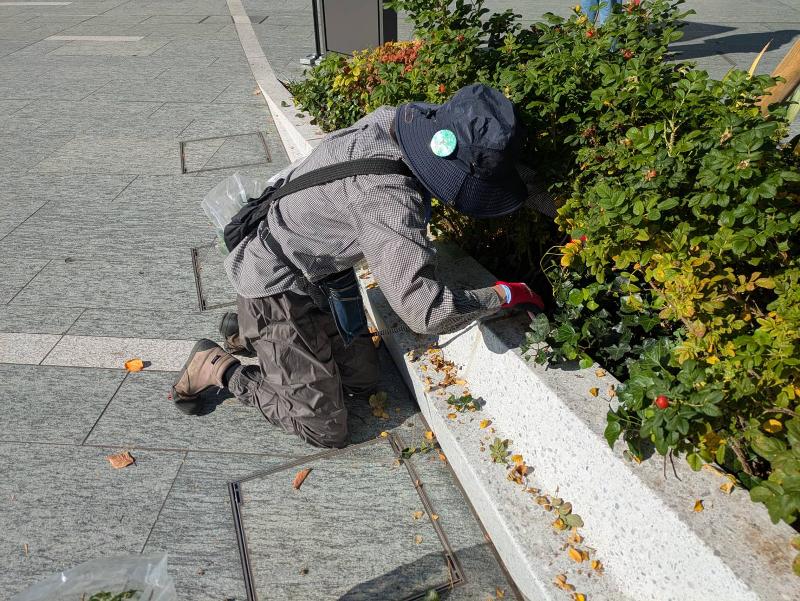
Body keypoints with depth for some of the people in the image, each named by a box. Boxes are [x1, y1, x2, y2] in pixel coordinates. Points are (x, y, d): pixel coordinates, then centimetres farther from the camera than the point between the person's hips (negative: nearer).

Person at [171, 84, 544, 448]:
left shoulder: (390, 119, -12)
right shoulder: (386, 198, -37)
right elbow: (424, 311, -37)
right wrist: (505, 295, -24)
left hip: (318, 275, 9)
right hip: (276, 289, -8)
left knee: (362, 382, 17)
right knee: (325, 429, -1)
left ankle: (248, 333, 27)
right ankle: (217, 368, 13)